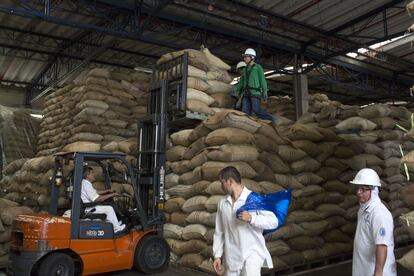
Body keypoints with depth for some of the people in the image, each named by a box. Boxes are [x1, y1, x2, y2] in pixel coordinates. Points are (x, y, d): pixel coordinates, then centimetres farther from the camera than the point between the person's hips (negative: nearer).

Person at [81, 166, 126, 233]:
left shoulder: (85, 183, 10)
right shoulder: (86, 185, -24)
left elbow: (96, 192, 22)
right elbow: (97, 199, -27)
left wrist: (107, 191, 12)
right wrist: (111, 195, -19)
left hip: (89, 206, 11)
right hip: (88, 209, -11)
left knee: (108, 207, 19)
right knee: (109, 208, -12)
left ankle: (115, 223, 19)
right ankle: (116, 228, -2)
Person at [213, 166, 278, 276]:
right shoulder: (222, 203, 5)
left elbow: (274, 222, -13)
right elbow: (219, 232, 10)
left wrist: (251, 218, -25)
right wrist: (217, 255, 6)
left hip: (252, 252, -5)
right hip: (231, 256, 5)